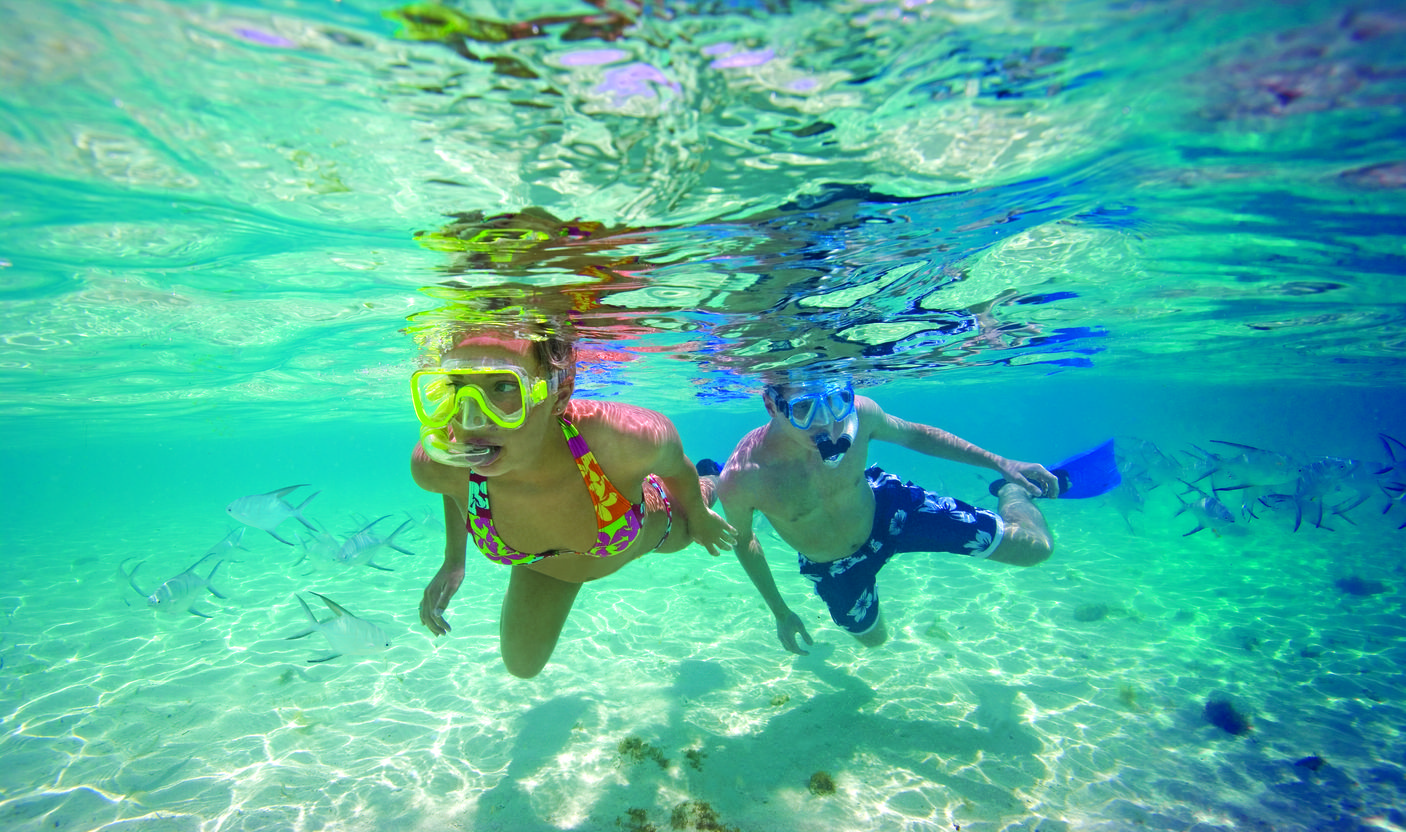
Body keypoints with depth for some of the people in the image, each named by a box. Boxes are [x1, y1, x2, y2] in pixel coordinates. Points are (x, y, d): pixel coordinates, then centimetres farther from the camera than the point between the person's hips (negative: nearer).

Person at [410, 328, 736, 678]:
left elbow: (675, 466, -22)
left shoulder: (629, 439, -49)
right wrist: (453, 561, -6)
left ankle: (706, 487, 67)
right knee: (522, 664, 23)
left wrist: (699, 518, -3)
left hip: (648, 527, 0)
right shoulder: (434, 464, -39)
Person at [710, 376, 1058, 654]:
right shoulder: (740, 480, -36)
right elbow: (743, 540, -12)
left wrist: (1000, 462, -5)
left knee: (1034, 547, -4)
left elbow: (914, 434, -7)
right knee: (872, 637, 31)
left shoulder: (858, 414, -32)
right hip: (834, 568, 0)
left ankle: (1011, 492, 32)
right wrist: (781, 613, -1)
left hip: (889, 509, 0)